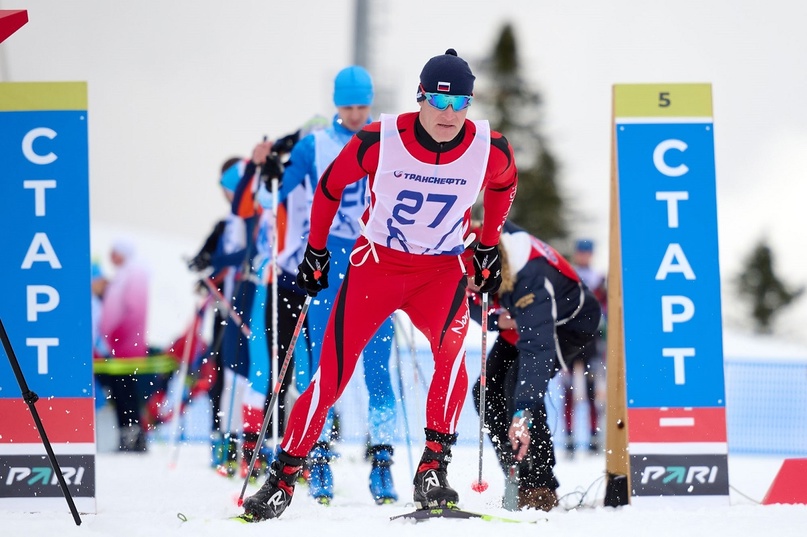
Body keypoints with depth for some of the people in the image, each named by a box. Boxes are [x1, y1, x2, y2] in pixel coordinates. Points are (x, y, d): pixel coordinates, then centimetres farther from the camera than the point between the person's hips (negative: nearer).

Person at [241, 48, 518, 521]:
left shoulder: (489, 149, -13)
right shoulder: (381, 140, -18)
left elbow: (505, 183, 13)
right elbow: (331, 185, 1)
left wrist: (489, 247, 17)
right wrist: (316, 252, 9)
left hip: (442, 271, 1)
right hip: (376, 264, -1)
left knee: (452, 347, -30)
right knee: (333, 375, -6)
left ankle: (432, 471, -26)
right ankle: (284, 478, 9)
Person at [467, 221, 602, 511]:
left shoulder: (531, 279, -45)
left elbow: (537, 348, -51)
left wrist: (523, 414, -59)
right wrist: (494, 318, -27)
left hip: (569, 322, -8)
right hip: (522, 319, 8)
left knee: (519, 382, -27)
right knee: (487, 391, -2)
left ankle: (539, 489, -22)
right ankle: (517, 480, 9)